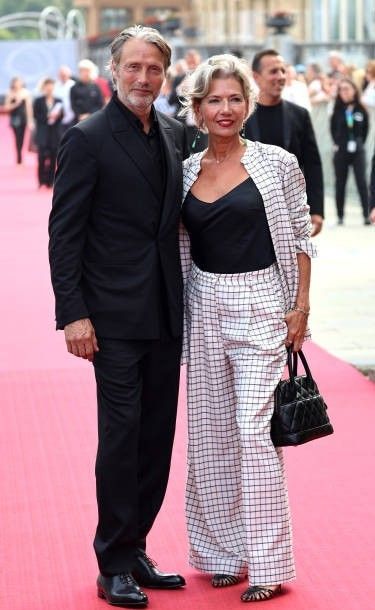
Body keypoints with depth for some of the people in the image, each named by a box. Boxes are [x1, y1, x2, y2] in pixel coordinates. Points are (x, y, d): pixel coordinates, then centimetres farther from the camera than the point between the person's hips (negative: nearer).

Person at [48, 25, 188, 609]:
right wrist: (73, 314, -15)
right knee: (121, 435, -4)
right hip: (115, 317, -6)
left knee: (157, 436, 10)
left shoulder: (175, 134, 10)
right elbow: (64, 233, -9)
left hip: (166, 314, 6)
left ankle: (135, 550, 22)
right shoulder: (88, 139, -8)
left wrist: (185, 297, 8)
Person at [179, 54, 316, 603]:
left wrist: (301, 307, -6)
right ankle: (223, 550, 21)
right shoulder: (186, 172, 6)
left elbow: (300, 237, 0)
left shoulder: (277, 163, -4)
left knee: (255, 429, -9)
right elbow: (181, 248, 12)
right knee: (210, 429, 9)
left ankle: (268, 563, -2)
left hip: (261, 304, -4)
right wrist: (177, 316, 8)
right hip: (205, 306, 4)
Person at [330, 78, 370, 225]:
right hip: (341, 152, 1)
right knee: (340, 183, 7)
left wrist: (360, 144, 6)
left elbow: (365, 128, 8)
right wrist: (337, 143, 4)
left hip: (357, 151, -1)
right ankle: (340, 216, 15)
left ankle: (366, 214, -5)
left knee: (361, 182, -6)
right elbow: (333, 129, 9)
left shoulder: (361, 109, -2)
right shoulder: (337, 110, -2)